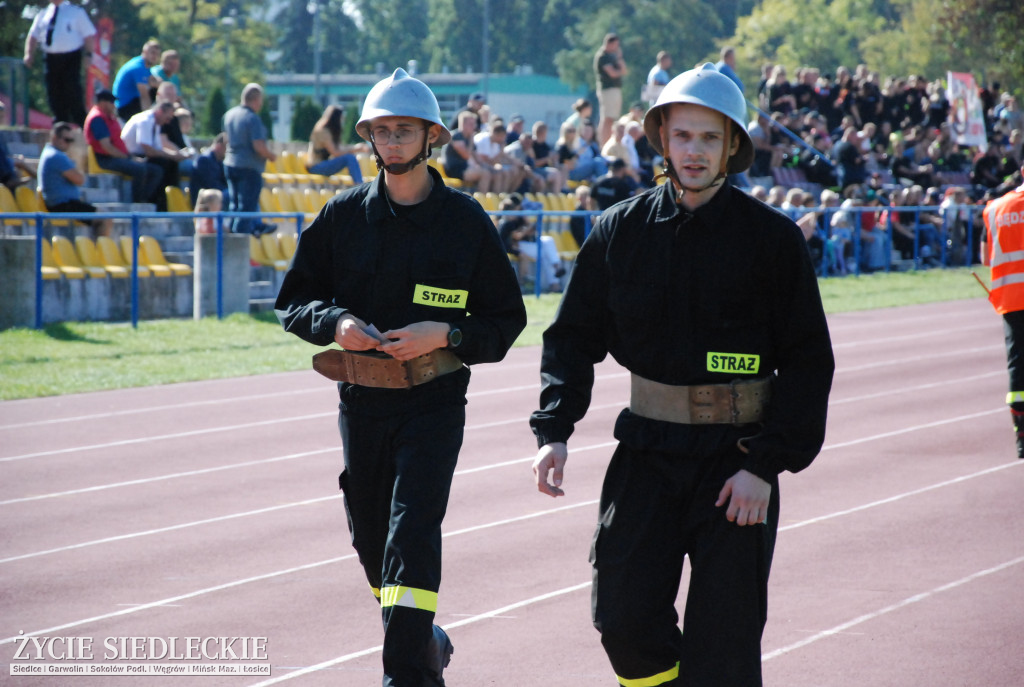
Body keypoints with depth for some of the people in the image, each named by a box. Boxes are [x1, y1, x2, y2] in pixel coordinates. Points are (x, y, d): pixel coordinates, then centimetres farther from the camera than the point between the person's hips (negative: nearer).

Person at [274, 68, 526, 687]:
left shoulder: (466, 220, -2)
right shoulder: (343, 216, 4)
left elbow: (507, 318, 1)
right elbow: (295, 299, 9)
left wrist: (443, 335, -16)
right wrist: (335, 323, -12)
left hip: (434, 403, -4)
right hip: (361, 402, 4)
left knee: (413, 532, -17)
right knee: (371, 539, 14)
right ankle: (424, 637, 38)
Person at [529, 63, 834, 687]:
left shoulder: (772, 237, -3)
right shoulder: (621, 231, 5)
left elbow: (808, 360, -2)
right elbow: (574, 337, 11)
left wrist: (767, 465, -11)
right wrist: (554, 431, -4)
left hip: (737, 458, -2)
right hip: (647, 449, 2)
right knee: (625, 616, -5)